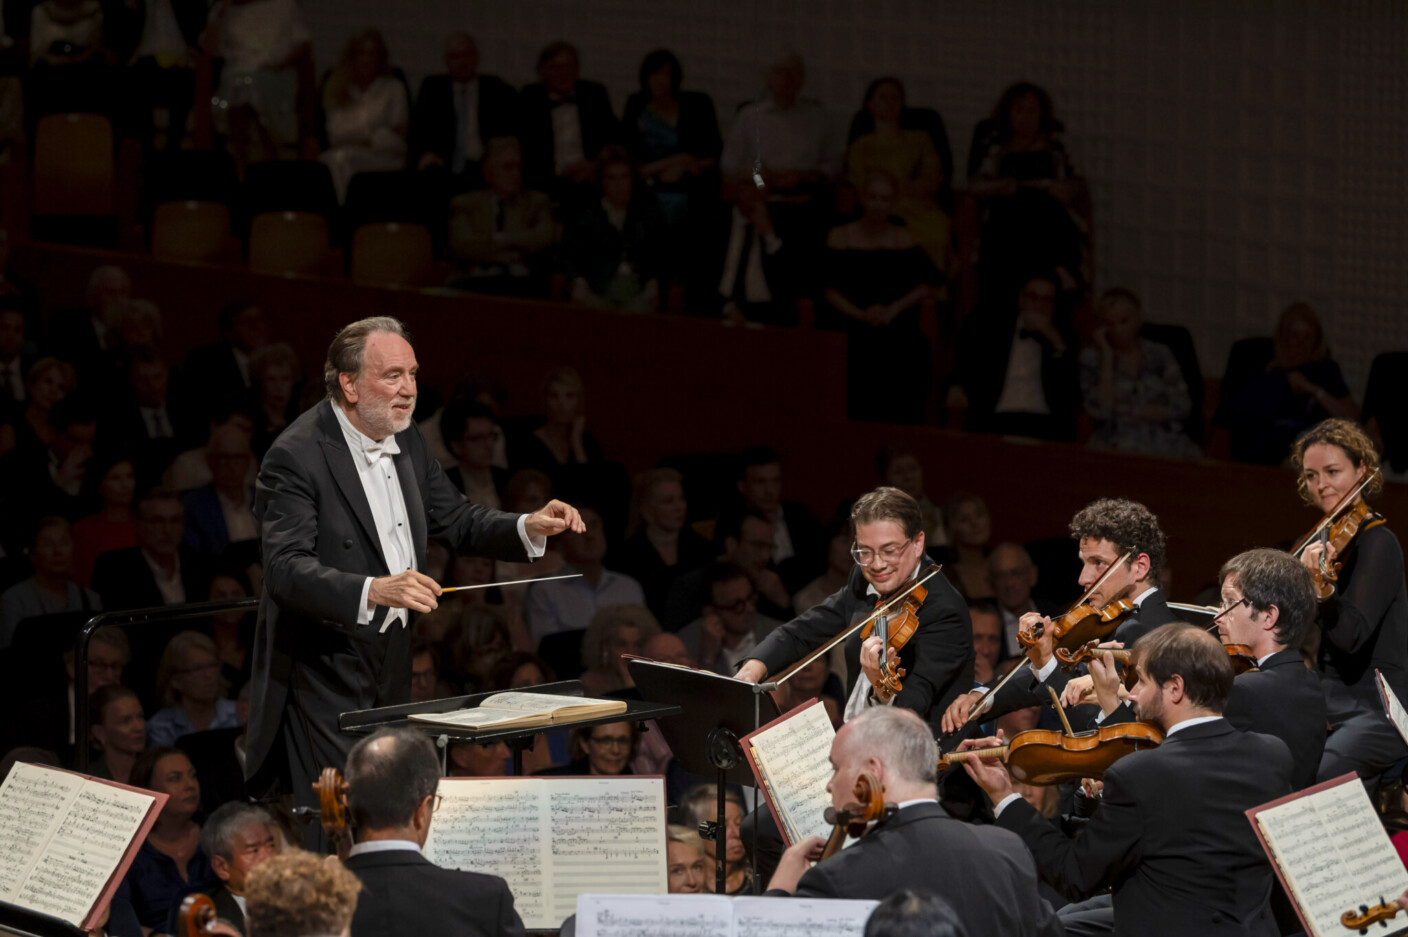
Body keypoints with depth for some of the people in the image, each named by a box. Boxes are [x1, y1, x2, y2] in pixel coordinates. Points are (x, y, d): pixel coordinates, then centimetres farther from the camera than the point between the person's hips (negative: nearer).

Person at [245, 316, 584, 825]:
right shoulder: (297, 455, -18)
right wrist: (372, 591, -41)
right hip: (324, 667, -8)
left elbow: (456, 519, 18)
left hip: (391, 663, 8)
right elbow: (285, 567, -27)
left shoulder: (406, 441, 8)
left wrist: (529, 527, -1)